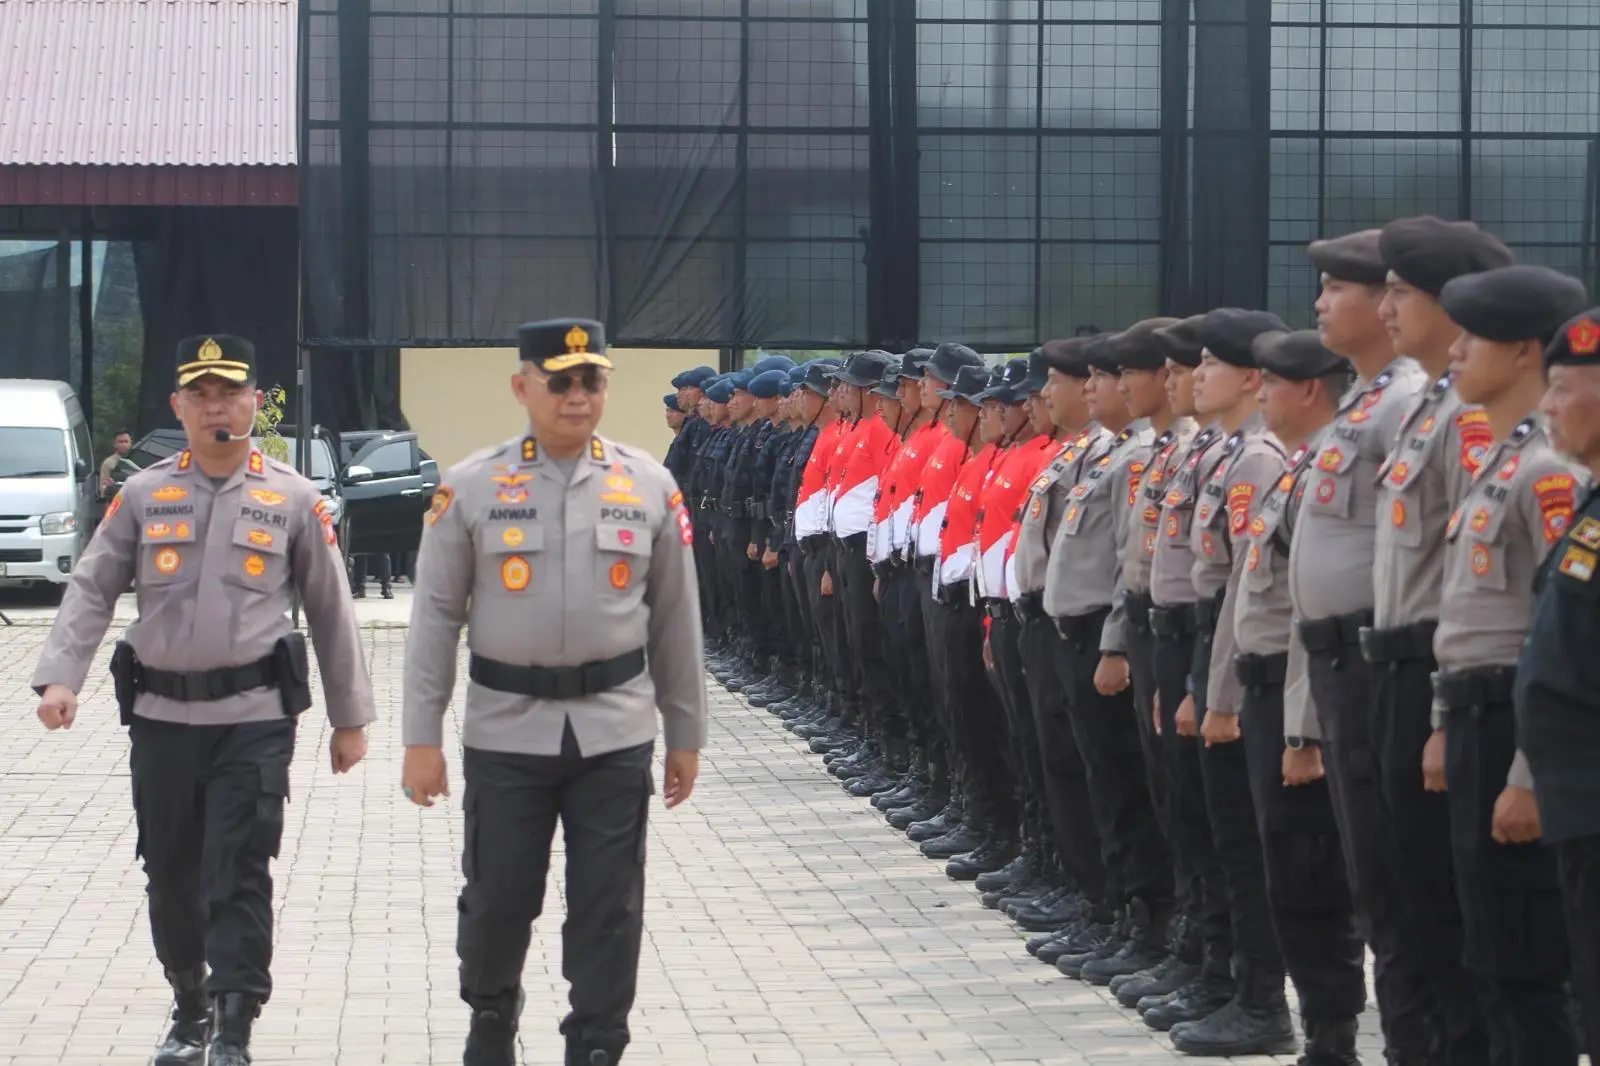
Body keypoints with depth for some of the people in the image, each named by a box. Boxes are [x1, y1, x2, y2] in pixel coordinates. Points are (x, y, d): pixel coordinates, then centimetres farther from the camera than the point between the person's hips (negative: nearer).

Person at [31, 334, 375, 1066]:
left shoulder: (292, 499, 2)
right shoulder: (142, 496, 5)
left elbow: (330, 612, 6)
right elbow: (91, 592, 2)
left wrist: (349, 717, 6)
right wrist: (59, 677, -14)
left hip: (253, 718, -3)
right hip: (161, 716, 3)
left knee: (238, 875, -8)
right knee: (170, 875, 11)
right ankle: (190, 1007, 31)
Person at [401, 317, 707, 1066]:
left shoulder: (648, 486, 2)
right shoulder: (471, 489, -2)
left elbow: (677, 617, 8)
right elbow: (435, 617, 0)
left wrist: (686, 733, 9)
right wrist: (421, 737, -2)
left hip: (615, 731, 1)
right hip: (506, 729, -1)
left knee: (608, 908, 2)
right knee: (498, 896, 8)